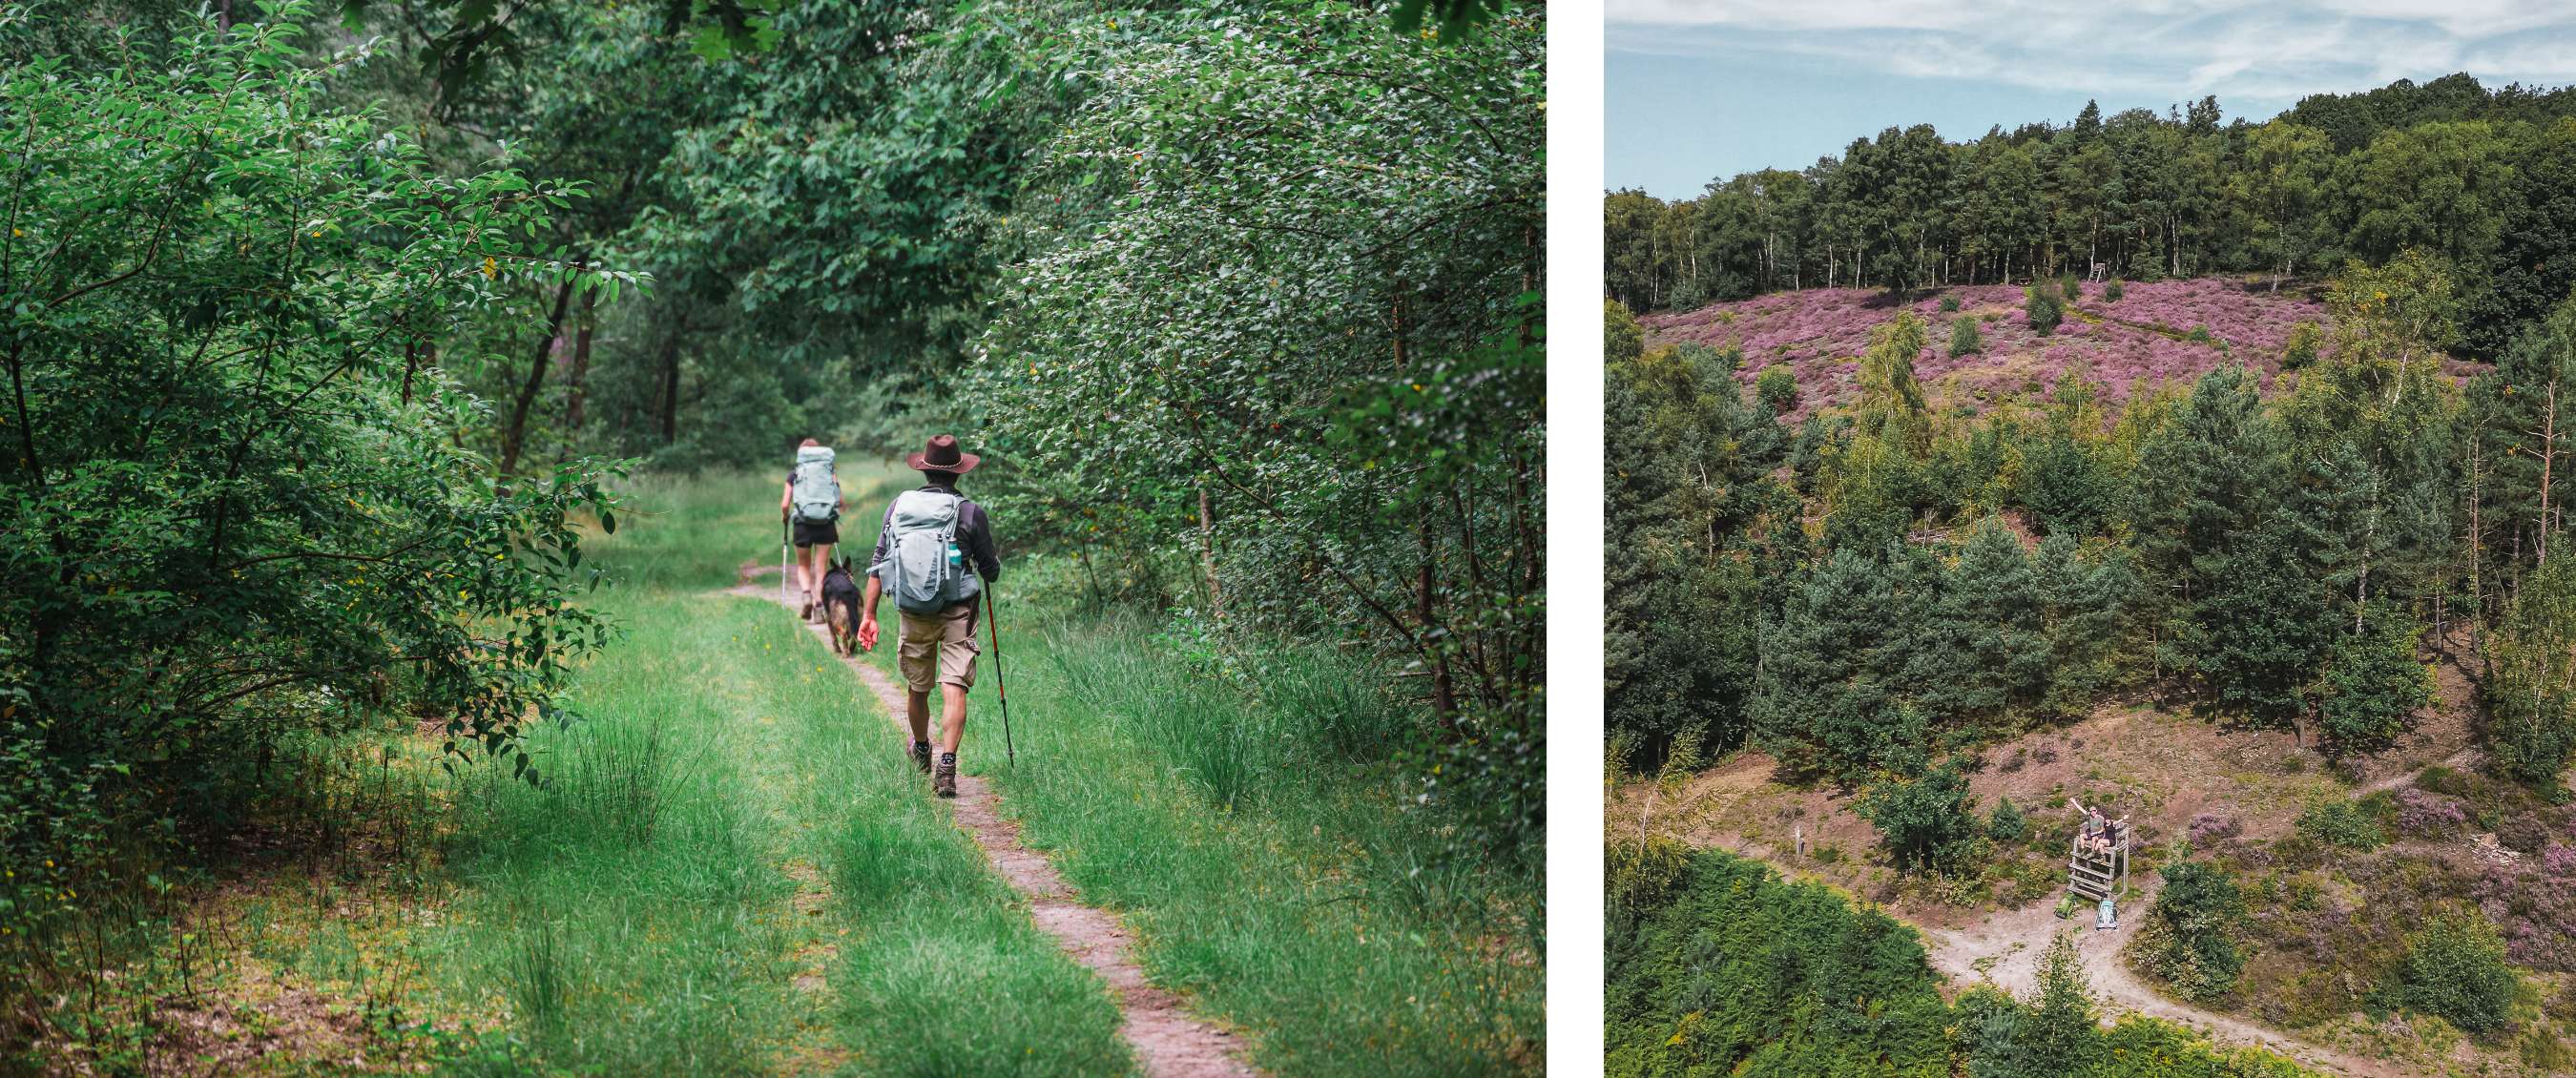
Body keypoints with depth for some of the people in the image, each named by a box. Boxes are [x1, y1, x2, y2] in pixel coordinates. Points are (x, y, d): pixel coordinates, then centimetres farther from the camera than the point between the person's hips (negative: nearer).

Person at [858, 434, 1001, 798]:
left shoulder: (900, 504, 2)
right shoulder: (971, 512, -6)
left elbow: (878, 562, 0)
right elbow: (991, 571, 1)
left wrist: (868, 613, 2)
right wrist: (993, 566, 26)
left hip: (914, 610, 3)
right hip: (958, 610, -3)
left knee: (917, 687, 19)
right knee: (954, 688, -6)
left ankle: (921, 749, 42)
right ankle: (947, 765, -18)